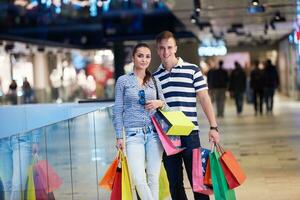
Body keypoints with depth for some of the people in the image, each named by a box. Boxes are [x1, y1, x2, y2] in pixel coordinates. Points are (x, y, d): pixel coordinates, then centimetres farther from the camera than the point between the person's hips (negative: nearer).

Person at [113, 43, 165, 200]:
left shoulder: (154, 81, 11)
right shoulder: (123, 81, 5)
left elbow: (164, 103, 17)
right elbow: (118, 110, 4)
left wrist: (159, 103, -7)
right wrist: (119, 136, -2)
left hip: (154, 133, 3)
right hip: (133, 134, -2)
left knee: (153, 178, 1)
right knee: (139, 180, -13)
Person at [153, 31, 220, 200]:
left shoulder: (192, 70, 2)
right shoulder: (155, 77, 11)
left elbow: (204, 99, 0)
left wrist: (213, 127, -5)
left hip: (190, 133, -3)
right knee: (174, 182, 8)